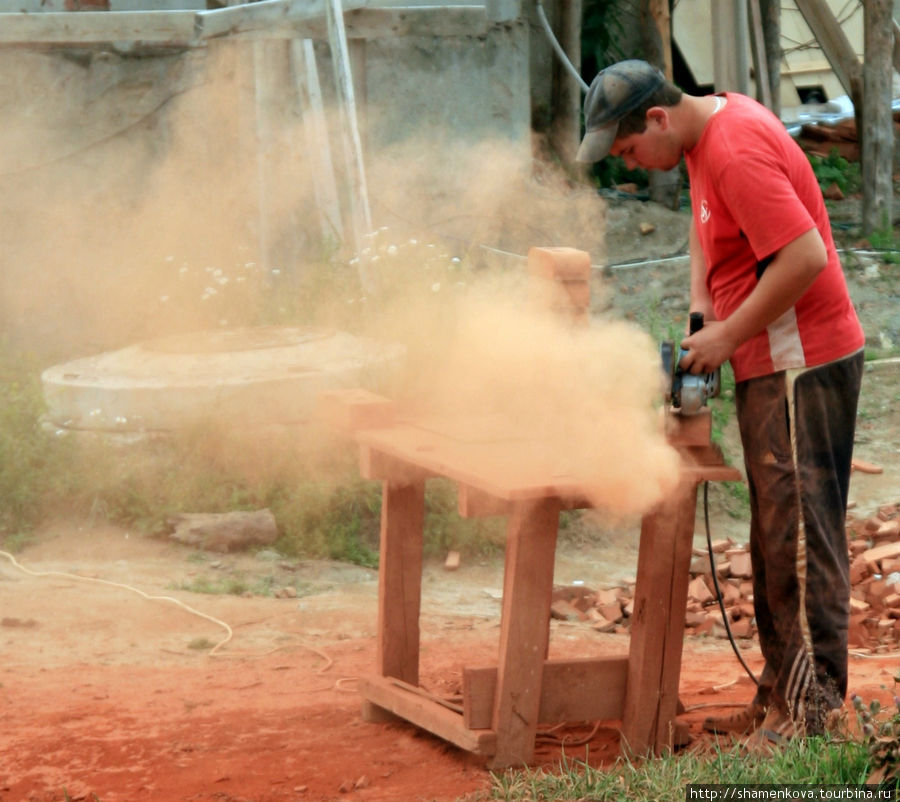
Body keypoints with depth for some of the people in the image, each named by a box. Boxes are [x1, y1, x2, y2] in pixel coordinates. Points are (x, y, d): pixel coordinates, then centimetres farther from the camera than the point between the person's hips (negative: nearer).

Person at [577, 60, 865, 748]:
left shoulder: (738, 153, -22)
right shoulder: (709, 127, 10)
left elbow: (806, 256, -29)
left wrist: (727, 336, -18)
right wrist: (700, 310, 12)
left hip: (802, 364, -10)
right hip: (768, 364, 10)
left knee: (800, 534, -9)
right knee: (775, 534, 13)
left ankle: (814, 712, -7)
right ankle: (779, 699, 19)